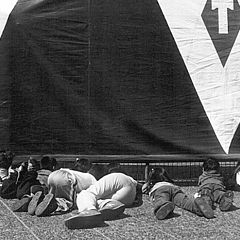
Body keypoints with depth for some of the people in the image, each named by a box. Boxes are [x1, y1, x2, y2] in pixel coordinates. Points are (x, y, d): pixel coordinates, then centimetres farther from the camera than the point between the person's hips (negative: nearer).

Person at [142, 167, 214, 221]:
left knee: (160, 202, -34)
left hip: (159, 189, -2)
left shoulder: (150, 183, 41)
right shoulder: (170, 182, 46)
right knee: (185, 201, -26)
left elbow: (143, 189, 58)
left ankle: (165, 206, -71)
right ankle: (198, 203, -60)